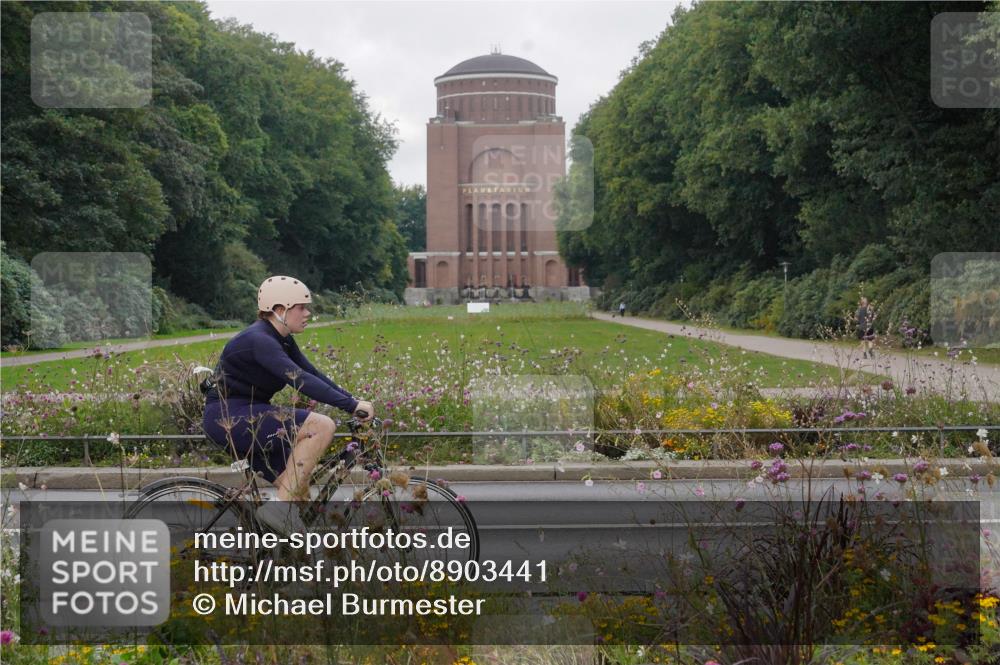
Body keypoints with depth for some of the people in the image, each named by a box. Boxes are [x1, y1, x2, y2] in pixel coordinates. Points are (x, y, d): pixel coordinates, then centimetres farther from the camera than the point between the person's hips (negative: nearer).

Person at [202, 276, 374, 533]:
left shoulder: (282, 340, 11)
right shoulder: (258, 340, -20)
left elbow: (312, 374, 10)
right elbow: (300, 380, -30)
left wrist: (354, 402, -1)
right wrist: (351, 405, -33)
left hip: (246, 417, 10)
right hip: (229, 417, -10)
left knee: (300, 493, 6)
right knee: (321, 426, -23)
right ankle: (280, 508, -20)